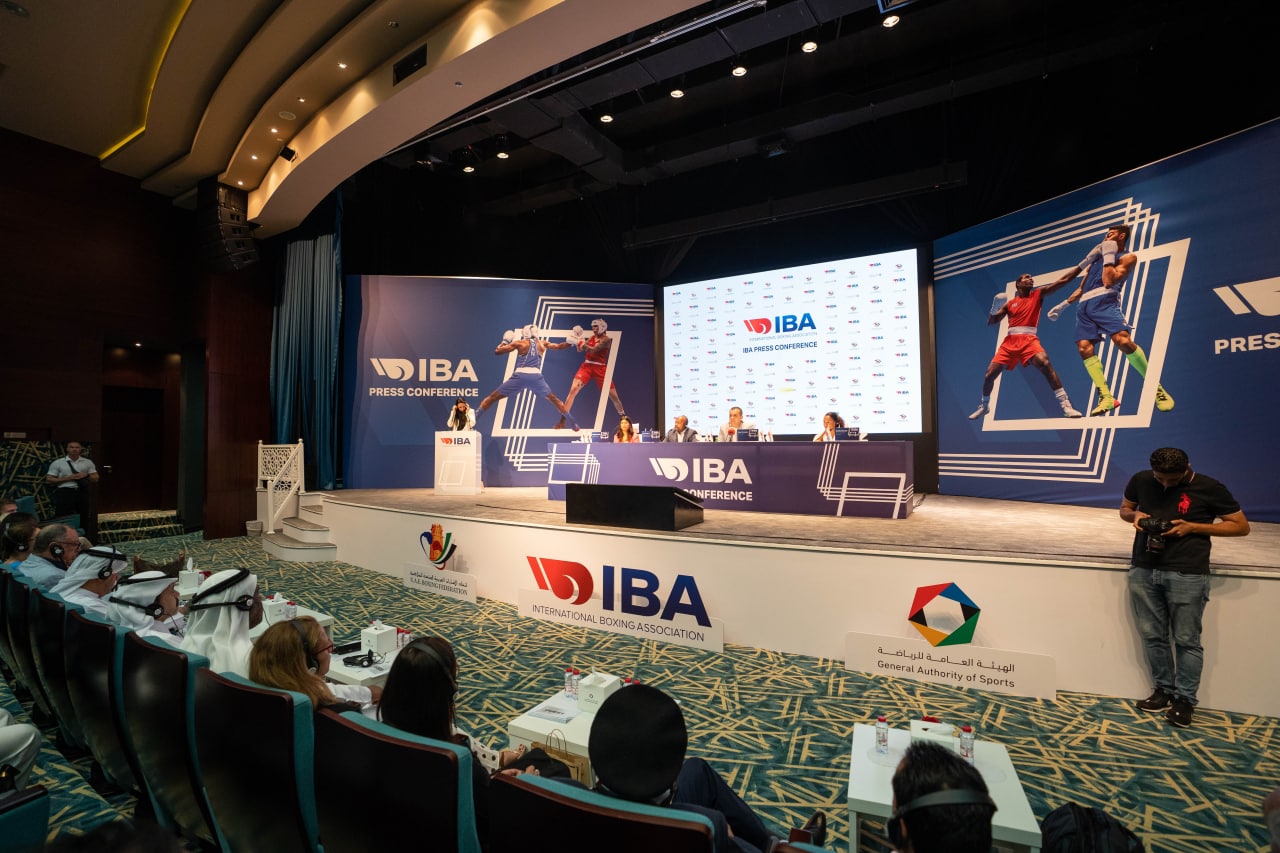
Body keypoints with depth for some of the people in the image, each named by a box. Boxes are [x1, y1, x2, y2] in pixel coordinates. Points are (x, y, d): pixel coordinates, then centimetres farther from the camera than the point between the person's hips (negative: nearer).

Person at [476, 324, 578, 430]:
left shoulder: (519, 343, 13)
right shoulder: (541, 344, 21)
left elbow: (496, 351, 14)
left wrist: (504, 341, 32)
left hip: (520, 376, -2)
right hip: (536, 376, 2)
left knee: (492, 397, 8)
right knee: (553, 399, 22)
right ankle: (573, 424, 21)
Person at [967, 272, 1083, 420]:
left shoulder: (1038, 294, 13)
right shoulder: (1009, 303, 15)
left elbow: (1064, 280, 6)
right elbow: (990, 323, 13)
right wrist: (994, 310, -5)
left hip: (1029, 340, -2)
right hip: (1010, 342, 2)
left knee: (1045, 364, -30)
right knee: (989, 375, -3)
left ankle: (1065, 404, -25)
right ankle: (984, 405, 22)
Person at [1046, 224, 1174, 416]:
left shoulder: (1127, 258, 10)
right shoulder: (1097, 258, 31)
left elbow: (1109, 281, -8)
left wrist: (1109, 256, 0)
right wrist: (1064, 304, 27)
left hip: (1104, 302, -7)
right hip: (1085, 306, 7)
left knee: (1123, 341, -25)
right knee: (1084, 348, -8)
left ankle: (1156, 388, -13)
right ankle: (1106, 397, -7)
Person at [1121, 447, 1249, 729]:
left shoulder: (1209, 488, -3)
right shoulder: (1141, 480, 4)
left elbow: (1241, 526, 3)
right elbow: (1124, 509, 19)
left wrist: (1192, 527, -11)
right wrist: (1135, 516, -4)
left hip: (1187, 575, -3)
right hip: (1143, 571, 3)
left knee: (1186, 640, 4)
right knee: (1152, 635, 9)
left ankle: (1184, 698, 17)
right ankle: (1164, 689, 24)